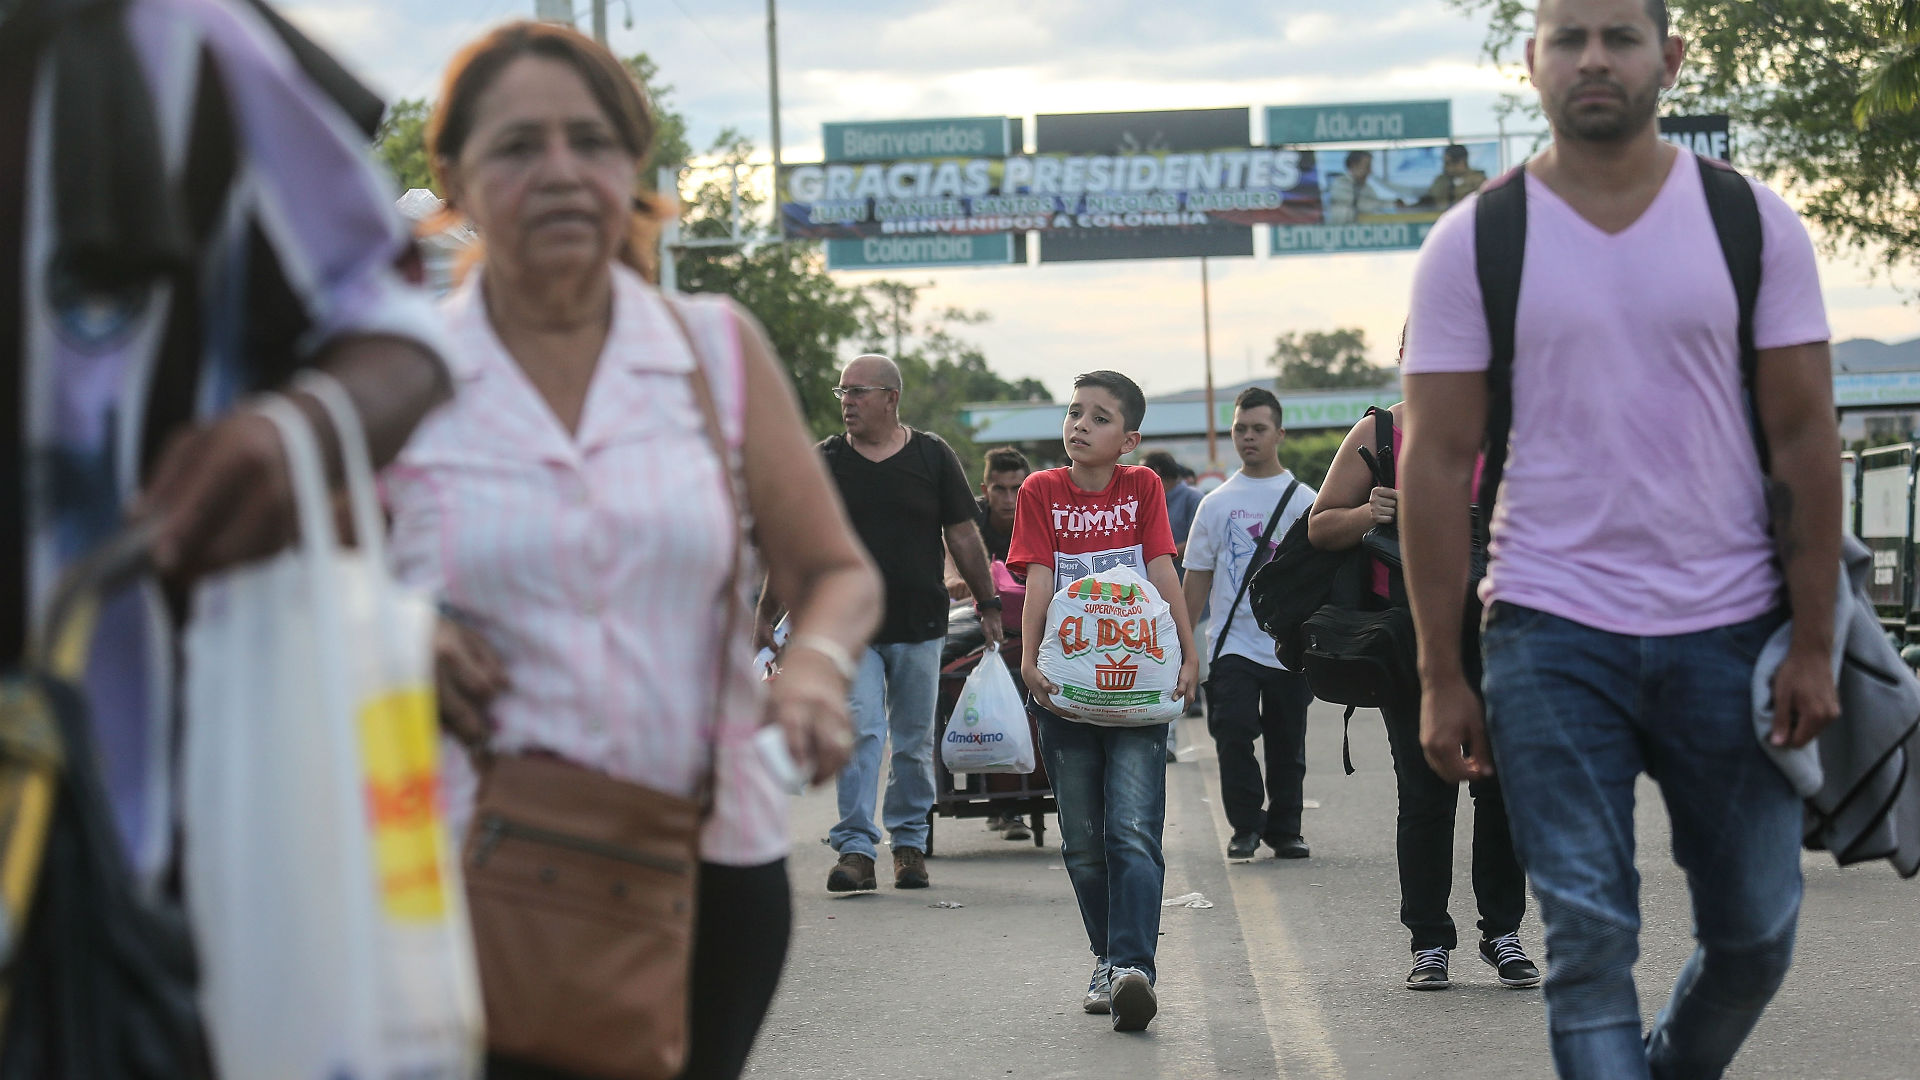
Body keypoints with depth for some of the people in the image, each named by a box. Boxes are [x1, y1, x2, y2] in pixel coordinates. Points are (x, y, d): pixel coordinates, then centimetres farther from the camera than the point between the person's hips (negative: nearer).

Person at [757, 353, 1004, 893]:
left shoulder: (932, 455, 3)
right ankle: (855, 849, -14)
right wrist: (766, 617, 3)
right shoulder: (825, 462, 3)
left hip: (920, 626, 1)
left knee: (914, 742, 9)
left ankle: (909, 842, 22)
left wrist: (989, 605, 5)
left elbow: (963, 537, 6)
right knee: (859, 732, -13)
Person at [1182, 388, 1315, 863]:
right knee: (1233, 734, -12)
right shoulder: (1216, 503, 8)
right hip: (1232, 642, 0)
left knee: (1287, 744, 6)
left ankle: (1284, 830, 18)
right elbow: (1197, 578, 11)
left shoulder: (1303, 500, 5)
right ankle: (1245, 827, -1)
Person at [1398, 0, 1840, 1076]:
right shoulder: (1473, 244, 0)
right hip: (1553, 636, -1)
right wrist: (1442, 677, -4)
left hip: (1730, 631, 2)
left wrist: (1814, 644, -4)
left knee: (1757, 936, 8)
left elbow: (1806, 438, 2)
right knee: (1588, 937, -4)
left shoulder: (1754, 222, 2)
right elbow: (1438, 464, 0)